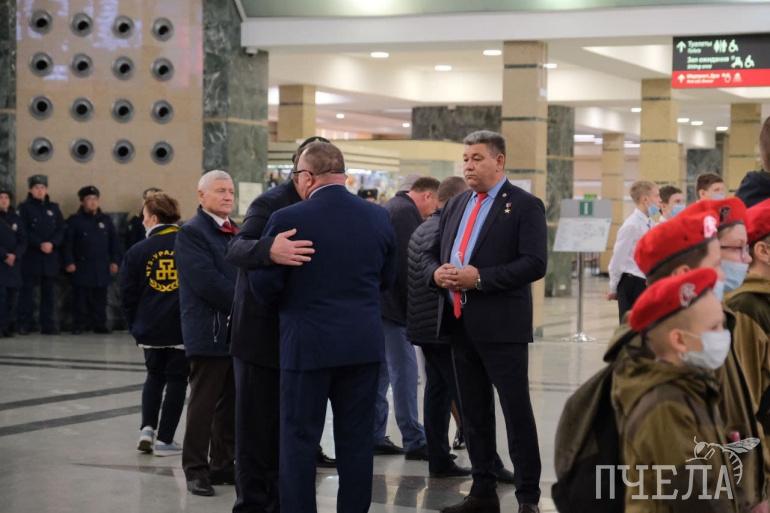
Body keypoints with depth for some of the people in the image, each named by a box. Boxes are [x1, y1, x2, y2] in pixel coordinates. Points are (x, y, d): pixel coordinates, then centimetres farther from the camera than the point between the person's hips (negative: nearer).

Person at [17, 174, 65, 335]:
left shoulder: (53, 208, 15)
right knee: (27, 289, -5)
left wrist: (52, 243, -11)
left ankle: (49, 324, 7)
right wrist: (40, 244, -17)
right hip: (31, 256, -4)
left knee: (49, 291, 4)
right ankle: (26, 323, -1)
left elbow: (61, 230, 7)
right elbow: (24, 231, -7)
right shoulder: (24, 207, 2)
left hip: (51, 256, 4)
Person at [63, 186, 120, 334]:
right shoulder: (74, 220, 1)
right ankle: (79, 325, 4)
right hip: (82, 267, -3)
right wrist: (69, 262, -9)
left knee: (100, 298, 5)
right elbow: (67, 243, -2)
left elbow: (114, 242, 12)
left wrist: (114, 261, 5)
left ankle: (99, 324, 10)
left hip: (102, 267, 3)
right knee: (81, 298, -1)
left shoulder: (105, 220, 11)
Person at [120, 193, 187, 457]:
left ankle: (147, 428, 7)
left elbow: (128, 295, 0)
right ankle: (164, 439, 7)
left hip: (150, 329, 1)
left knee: (154, 376, 21)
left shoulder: (137, 251, -4)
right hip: (184, 329, -1)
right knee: (176, 380, 9)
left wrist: (136, 326, 13)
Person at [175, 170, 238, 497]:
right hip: (209, 332, -7)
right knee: (203, 404, -3)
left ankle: (222, 465, 18)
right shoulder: (191, 233, -7)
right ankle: (196, 469, 4)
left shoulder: (236, 233, 18)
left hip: (238, 331, 7)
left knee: (231, 405, 10)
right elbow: (207, 282, -17)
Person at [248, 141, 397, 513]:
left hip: (308, 343, -4)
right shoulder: (378, 218, 3)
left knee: (300, 438, 3)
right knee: (356, 437, 10)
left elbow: (264, 285, -7)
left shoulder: (288, 220, -11)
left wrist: (285, 304, 14)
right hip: (364, 343, 4)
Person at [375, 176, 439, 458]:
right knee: (404, 371, -7)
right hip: (391, 306, -10)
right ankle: (414, 441, -5)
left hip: (374, 303, 10)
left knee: (380, 371, 13)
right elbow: (408, 264, -17)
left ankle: (375, 436, 16)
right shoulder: (406, 212, -11)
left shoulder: (389, 208, 20)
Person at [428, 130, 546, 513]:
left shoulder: (525, 206, -5)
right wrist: (437, 273, -4)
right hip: (460, 323, 7)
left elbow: (534, 264, -15)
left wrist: (480, 277, -21)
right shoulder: (456, 205, 15)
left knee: (517, 411, -2)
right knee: (474, 412, 12)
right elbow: (433, 252, 20)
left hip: (501, 325, -6)